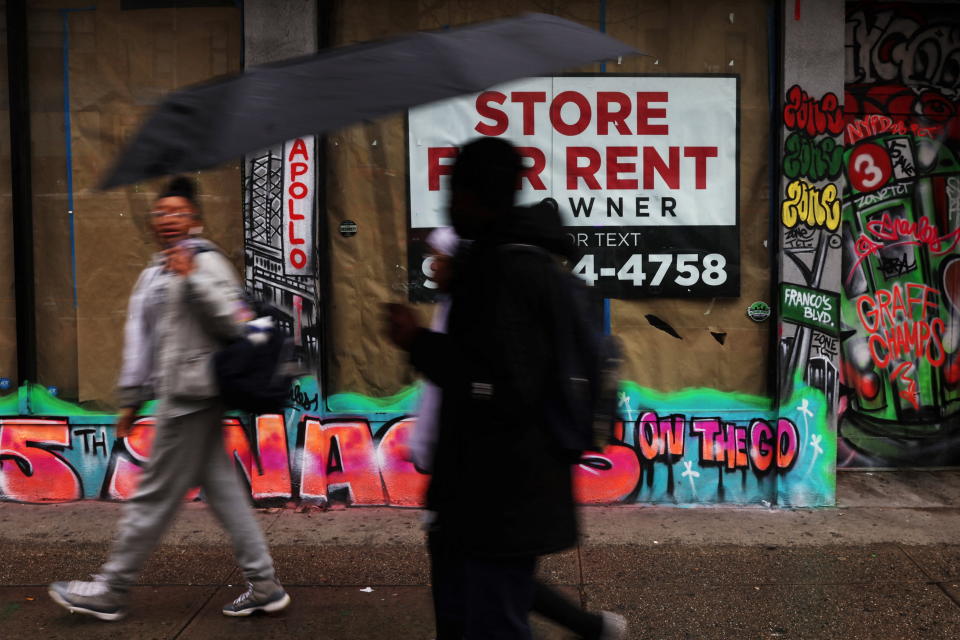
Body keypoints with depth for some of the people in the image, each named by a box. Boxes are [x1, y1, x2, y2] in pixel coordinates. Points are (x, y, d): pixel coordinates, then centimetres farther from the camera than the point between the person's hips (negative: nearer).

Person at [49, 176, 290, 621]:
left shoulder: (205, 262, -8)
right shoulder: (152, 274, 20)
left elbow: (235, 322, -17)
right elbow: (141, 339, 21)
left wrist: (193, 280, -23)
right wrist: (131, 399, 20)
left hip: (192, 394, -9)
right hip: (180, 395, 9)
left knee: (155, 495, 2)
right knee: (221, 489, 9)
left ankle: (110, 592, 14)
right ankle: (263, 586, 15)